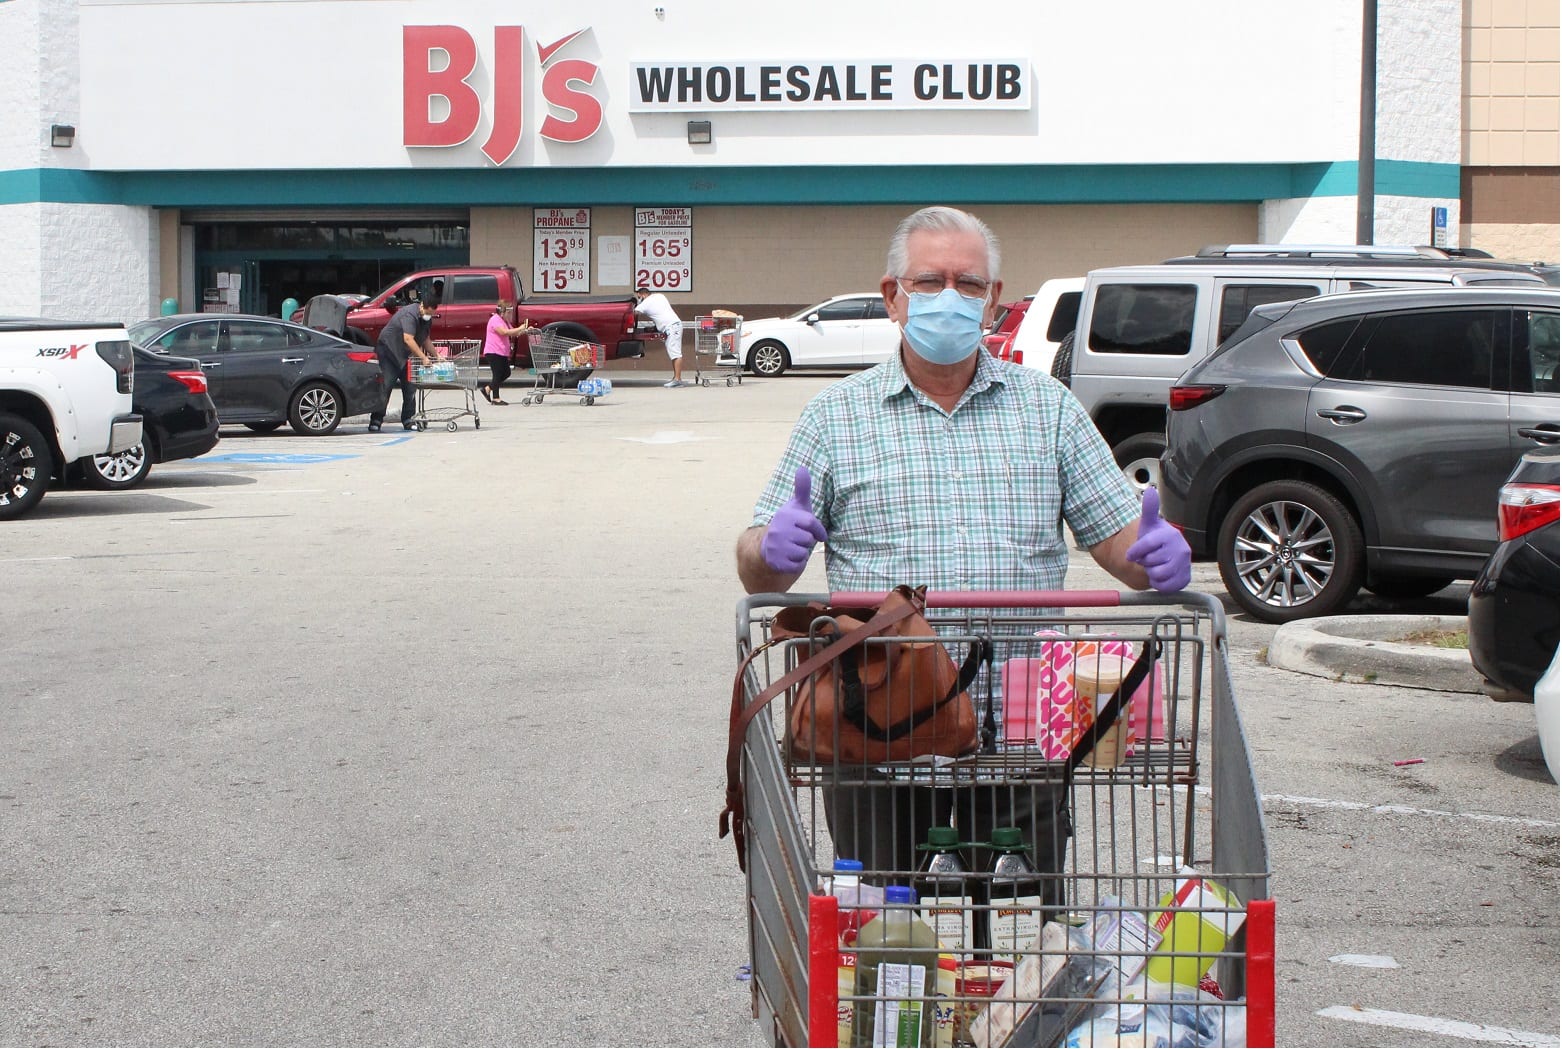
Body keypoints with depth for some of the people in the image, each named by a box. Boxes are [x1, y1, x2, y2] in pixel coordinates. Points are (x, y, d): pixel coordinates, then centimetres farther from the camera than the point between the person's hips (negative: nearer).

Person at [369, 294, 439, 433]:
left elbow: (425, 340, 15)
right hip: (388, 350, -8)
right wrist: (423, 357, -37)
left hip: (404, 354, 8)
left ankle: (408, 420, 6)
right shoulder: (410, 314, -26)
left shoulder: (427, 319, 3)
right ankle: (375, 421, -11)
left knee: (409, 385, 1)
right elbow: (408, 339, -34)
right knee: (386, 385, -12)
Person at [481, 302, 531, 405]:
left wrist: (525, 330, 1)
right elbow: (504, 332, -27)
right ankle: (496, 399, 0)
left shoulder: (504, 321, 19)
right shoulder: (495, 320, -14)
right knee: (498, 374, -6)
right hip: (493, 353, -10)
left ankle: (487, 388, 20)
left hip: (502, 353, 10)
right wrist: (519, 329, -23)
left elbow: (512, 334, 15)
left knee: (506, 373, 11)